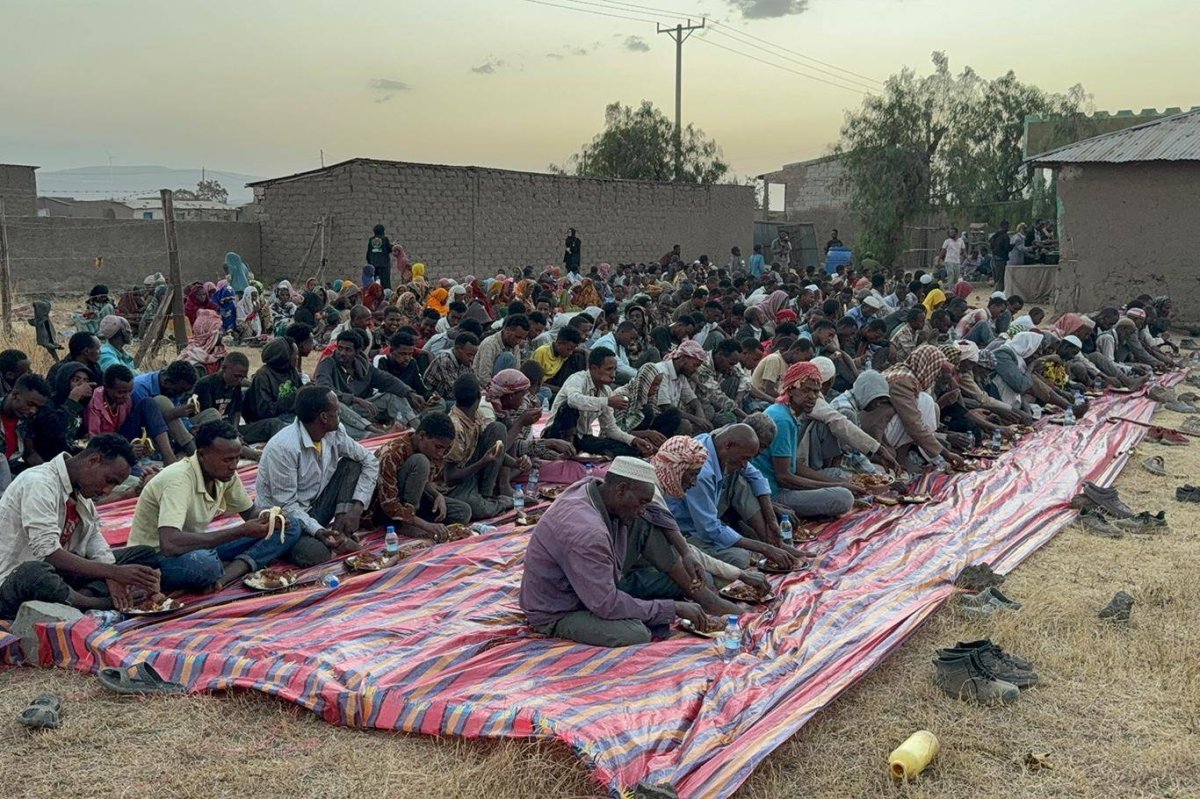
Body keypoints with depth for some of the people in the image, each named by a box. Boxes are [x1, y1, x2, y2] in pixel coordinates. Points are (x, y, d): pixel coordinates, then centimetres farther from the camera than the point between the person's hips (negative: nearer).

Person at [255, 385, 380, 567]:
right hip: (284, 518, -7)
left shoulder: (335, 432, -7)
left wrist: (356, 508, -11)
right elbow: (286, 505, -23)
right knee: (315, 553, -36)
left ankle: (342, 531, -8)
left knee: (352, 464, -8)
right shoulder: (283, 447, -27)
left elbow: (370, 461, 0)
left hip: (314, 508, 7)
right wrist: (318, 531, -35)